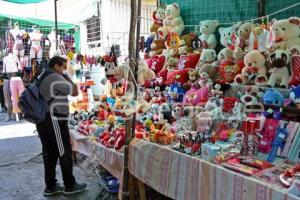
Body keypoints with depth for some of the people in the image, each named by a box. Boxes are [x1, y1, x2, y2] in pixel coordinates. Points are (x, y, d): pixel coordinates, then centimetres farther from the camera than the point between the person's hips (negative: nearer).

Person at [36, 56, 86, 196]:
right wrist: (66, 76, -1)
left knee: (49, 154, 13)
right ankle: (69, 186, 11)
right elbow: (75, 92, -9)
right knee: (65, 153, 1)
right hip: (55, 121, -10)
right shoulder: (56, 78, -12)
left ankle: (50, 186, 20)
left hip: (43, 121, 10)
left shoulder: (42, 79, 18)